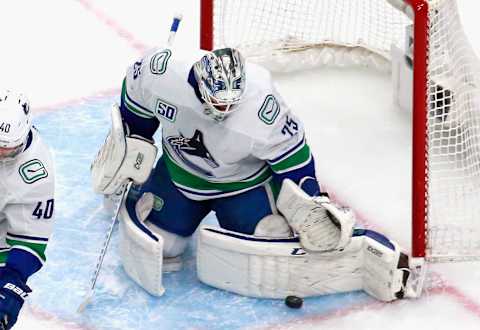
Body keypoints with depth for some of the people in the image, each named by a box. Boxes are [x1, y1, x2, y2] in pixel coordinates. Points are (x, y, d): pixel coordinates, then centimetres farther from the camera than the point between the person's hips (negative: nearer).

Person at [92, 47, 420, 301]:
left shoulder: (262, 106, -37)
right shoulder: (163, 73, -31)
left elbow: (293, 156, -22)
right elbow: (136, 95, -7)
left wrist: (310, 204, -24)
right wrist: (130, 141, -1)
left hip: (243, 183, -3)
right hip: (180, 171, 4)